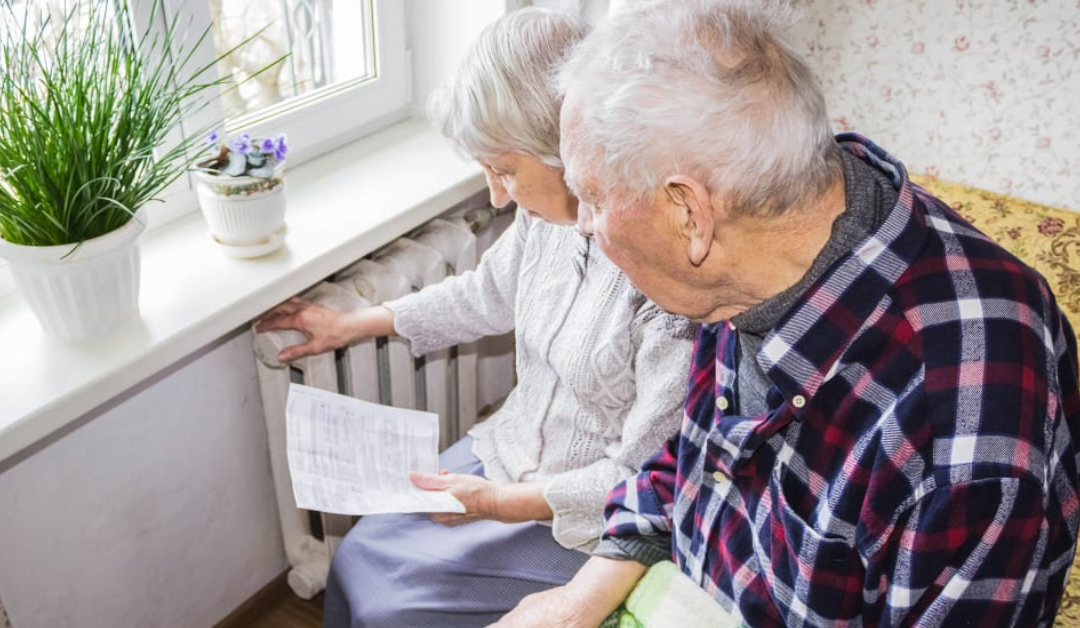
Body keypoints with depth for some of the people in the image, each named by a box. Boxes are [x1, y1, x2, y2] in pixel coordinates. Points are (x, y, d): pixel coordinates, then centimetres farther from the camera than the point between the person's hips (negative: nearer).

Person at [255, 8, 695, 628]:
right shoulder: (552, 208, -8)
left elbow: (645, 476, -23)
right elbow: (487, 294, 13)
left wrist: (501, 502, -20)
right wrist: (350, 325, 18)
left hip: (589, 522, -7)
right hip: (513, 450, 7)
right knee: (357, 558, 5)